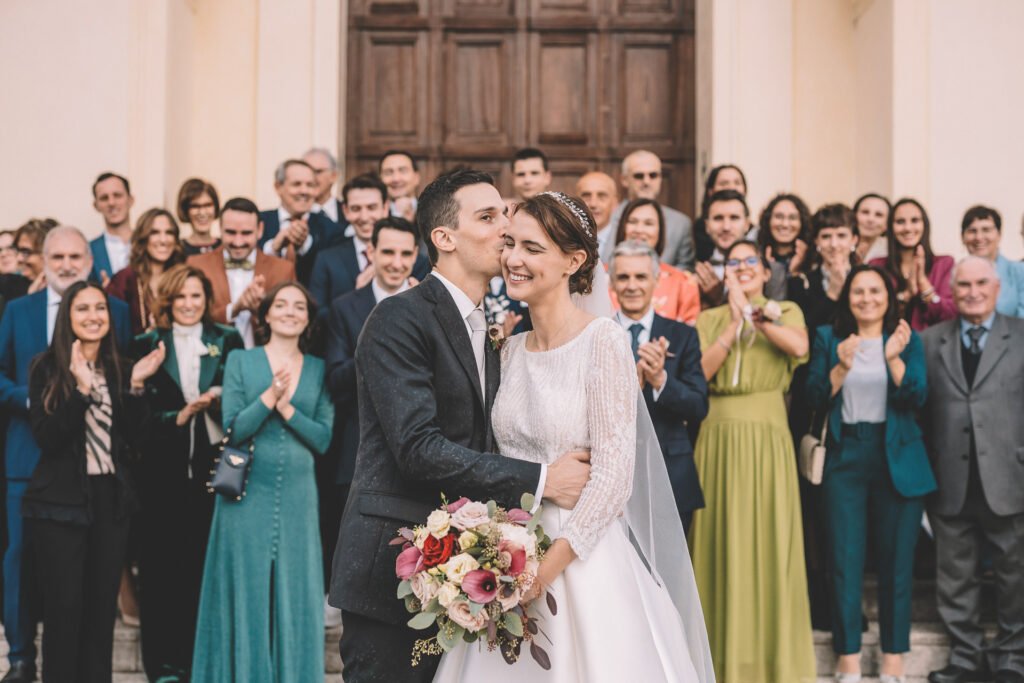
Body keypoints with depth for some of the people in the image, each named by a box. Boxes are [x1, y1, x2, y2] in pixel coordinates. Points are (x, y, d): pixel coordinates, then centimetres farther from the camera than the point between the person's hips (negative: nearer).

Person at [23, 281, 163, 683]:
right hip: (60, 502, -4)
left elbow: (135, 437, 2)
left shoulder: (120, 369, 8)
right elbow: (46, 437, -14)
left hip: (111, 500, 4)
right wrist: (81, 388, -22)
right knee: (64, 610, -3)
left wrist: (136, 385, -10)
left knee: (103, 609, 9)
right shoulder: (47, 368, -4)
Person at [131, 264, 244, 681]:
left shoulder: (229, 341, 9)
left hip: (214, 465, 1)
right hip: (163, 470, 0)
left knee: (209, 564, 1)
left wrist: (221, 401, -11)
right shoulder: (147, 345, 7)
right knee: (162, 566, 0)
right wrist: (179, 416, -12)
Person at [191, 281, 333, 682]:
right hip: (248, 494, -2)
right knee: (247, 591, 2)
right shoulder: (241, 361, 4)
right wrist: (269, 396, -18)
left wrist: (287, 408, -12)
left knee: (295, 593, 5)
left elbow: (324, 439, 1)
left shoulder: (318, 370, 8)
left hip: (297, 496, 2)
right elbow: (232, 431, -5)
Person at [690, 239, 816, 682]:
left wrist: (753, 312, -14)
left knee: (768, 543, -1)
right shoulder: (709, 319, 11)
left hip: (766, 442, -1)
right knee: (720, 545, 4)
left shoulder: (784, 311, 8)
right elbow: (698, 372, -5)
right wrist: (734, 326, -13)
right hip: (718, 441, 2)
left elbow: (799, 346, -15)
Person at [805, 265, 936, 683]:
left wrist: (894, 358, -22)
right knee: (844, 561, 0)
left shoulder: (907, 339, 4)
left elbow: (917, 398, -8)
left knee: (896, 561, 5)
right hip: (844, 458, 0)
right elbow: (814, 398, -2)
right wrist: (841, 368, -18)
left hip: (897, 460, 0)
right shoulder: (828, 338, 6)